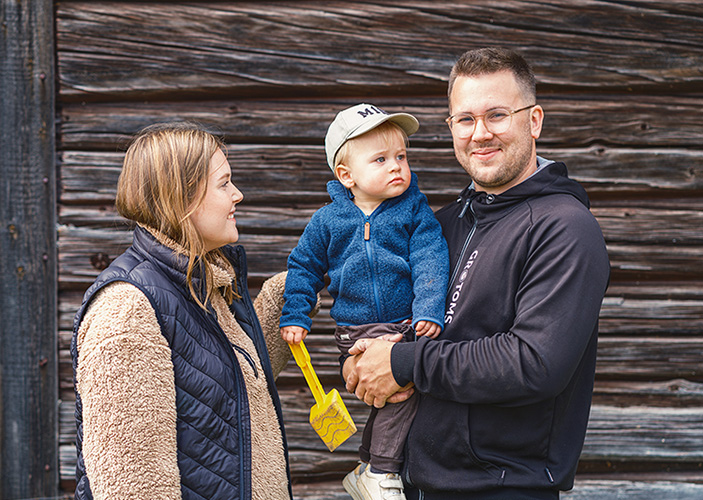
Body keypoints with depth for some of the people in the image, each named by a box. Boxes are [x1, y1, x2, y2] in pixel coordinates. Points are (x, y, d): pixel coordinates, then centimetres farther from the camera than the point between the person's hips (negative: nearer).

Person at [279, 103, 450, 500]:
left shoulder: (415, 211, 1)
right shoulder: (328, 220, 3)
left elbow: (430, 261, -5)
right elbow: (304, 266, 14)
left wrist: (429, 311, -17)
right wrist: (294, 317, 9)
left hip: (407, 326, 2)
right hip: (356, 331, -1)